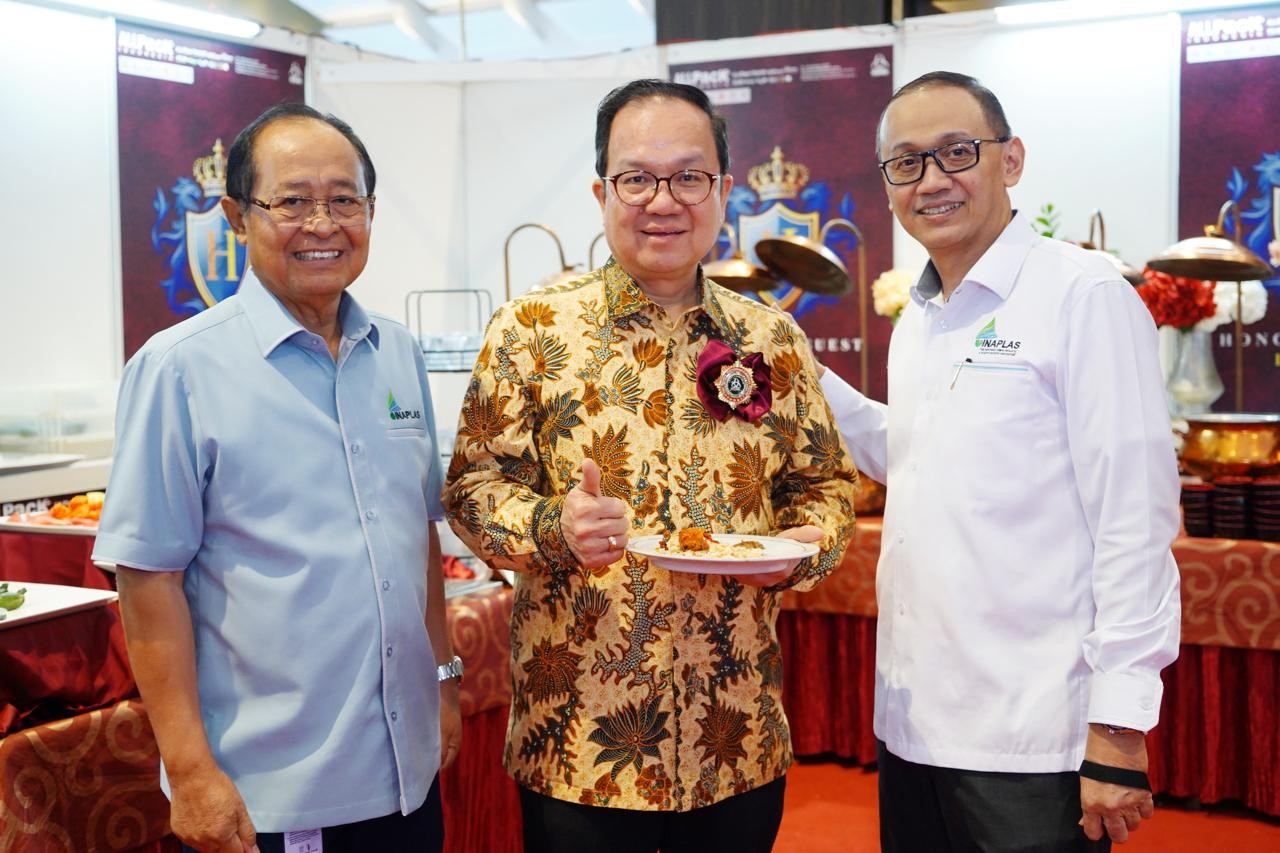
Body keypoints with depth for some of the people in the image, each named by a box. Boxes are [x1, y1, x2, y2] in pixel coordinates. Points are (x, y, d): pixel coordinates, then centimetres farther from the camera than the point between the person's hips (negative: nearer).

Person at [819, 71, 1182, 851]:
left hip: (1032, 741, -7)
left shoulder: (1083, 297, -11)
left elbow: (1135, 524, -14)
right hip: (912, 726, 7)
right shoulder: (917, 322, 10)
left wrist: (1119, 732, -15)